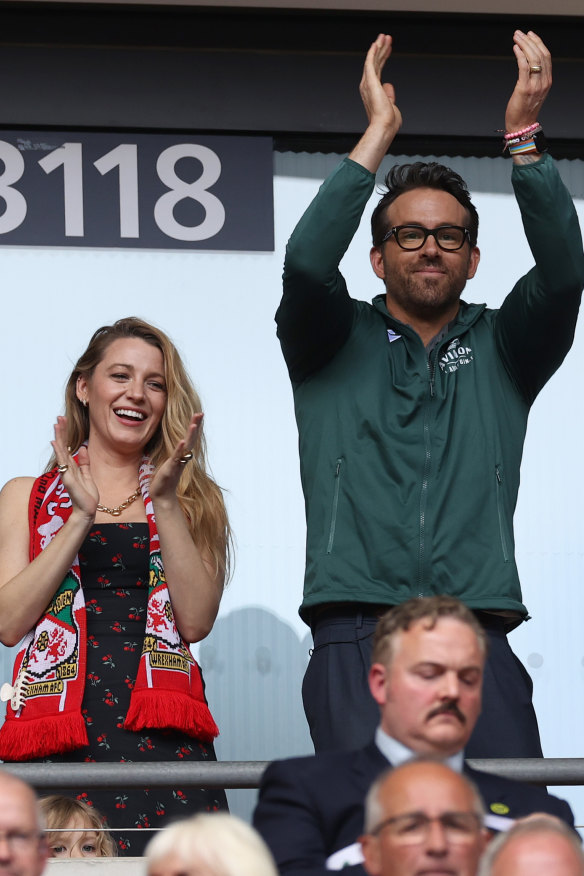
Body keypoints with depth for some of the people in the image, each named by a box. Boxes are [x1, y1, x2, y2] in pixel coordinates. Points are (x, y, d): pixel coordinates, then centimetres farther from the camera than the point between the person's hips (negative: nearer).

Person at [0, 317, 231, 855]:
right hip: (57, 738, 0)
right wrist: (80, 516, -4)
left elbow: (196, 621, 2)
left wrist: (166, 505, -5)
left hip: (163, 734, 0)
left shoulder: (193, 500, 18)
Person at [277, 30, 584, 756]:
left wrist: (524, 137, -8)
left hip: (479, 639, 1)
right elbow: (307, 264, -4)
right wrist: (378, 134, -5)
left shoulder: (500, 348, 20)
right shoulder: (339, 340, 16)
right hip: (355, 635, -1)